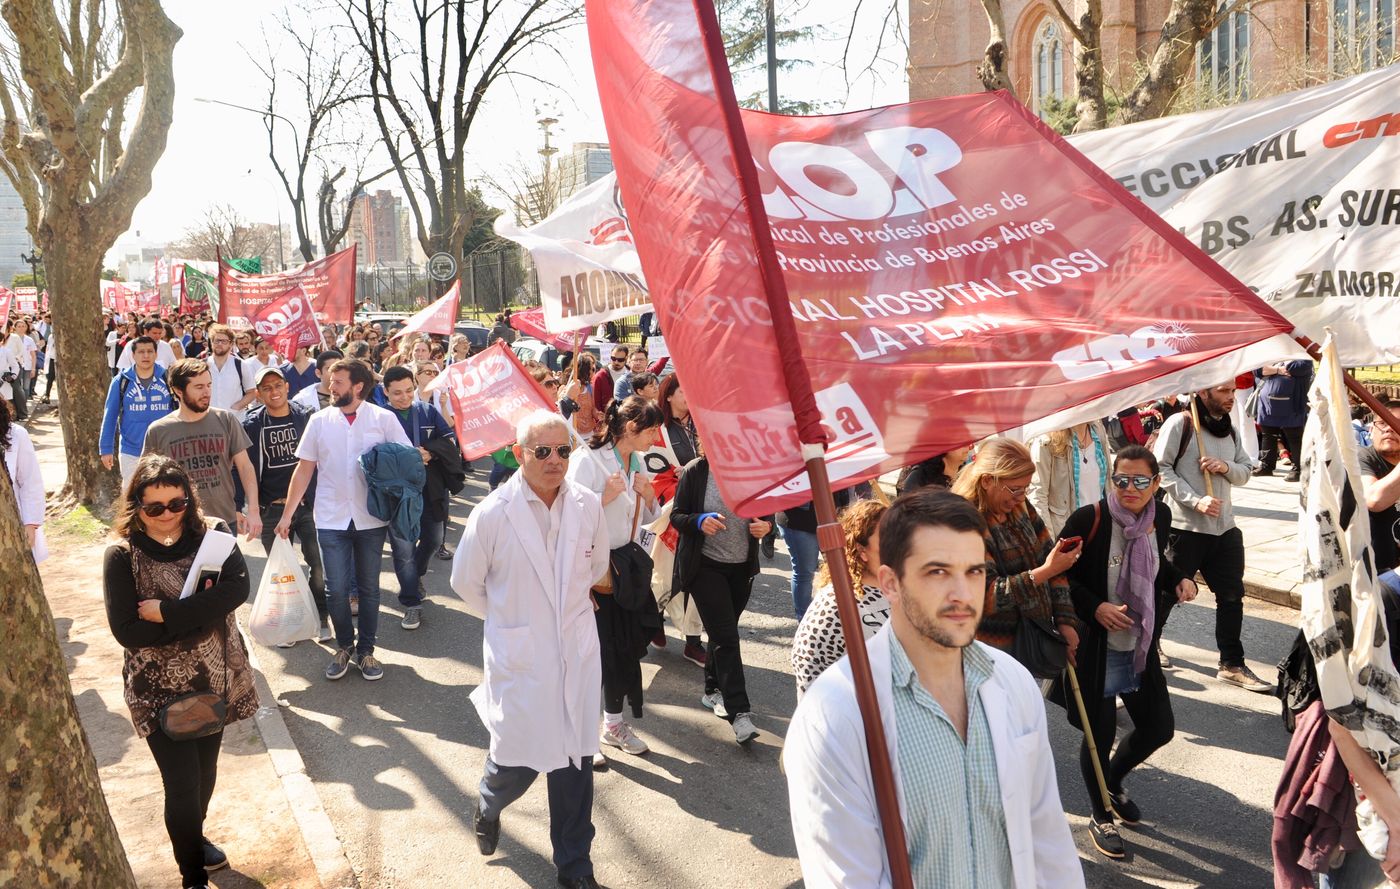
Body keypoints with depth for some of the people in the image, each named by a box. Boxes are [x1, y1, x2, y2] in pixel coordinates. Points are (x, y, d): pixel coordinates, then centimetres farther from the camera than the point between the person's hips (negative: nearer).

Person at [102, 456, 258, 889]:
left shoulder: (212, 534, -6)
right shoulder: (122, 556, -13)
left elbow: (237, 588, -20)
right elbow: (127, 631, -19)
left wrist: (168, 613, -25)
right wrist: (201, 614, -21)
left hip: (215, 679, 3)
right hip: (159, 689, -3)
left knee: (206, 771, 20)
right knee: (182, 784, -1)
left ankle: (195, 839, 48)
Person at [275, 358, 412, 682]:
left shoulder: (384, 419, -4)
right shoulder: (319, 420, 2)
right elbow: (304, 469, 5)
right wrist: (287, 514, 3)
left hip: (371, 519, -1)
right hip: (331, 519, 1)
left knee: (368, 588, 9)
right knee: (336, 589, 1)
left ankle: (366, 650, 23)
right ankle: (344, 646, 22)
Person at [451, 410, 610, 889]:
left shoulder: (588, 505, -6)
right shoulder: (492, 513, -14)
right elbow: (465, 581, 1)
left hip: (577, 650, 3)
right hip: (519, 654, -3)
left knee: (575, 760, 9)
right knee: (518, 757, 4)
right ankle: (488, 808, 42)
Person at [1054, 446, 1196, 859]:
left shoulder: (1160, 516, -1)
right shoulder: (1088, 519, -19)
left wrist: (1179, 581, -1)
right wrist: (1095, 608, -24)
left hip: (1140, 646, 6)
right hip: (1095, 647, -6)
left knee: (1158, 727, 14)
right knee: (1100, 733, 6)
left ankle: (1112, 781, 44)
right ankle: (1100, 816, 31)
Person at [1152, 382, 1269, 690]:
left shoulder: (1230, 429, 13)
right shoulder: (1180, 424, -10)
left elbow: (1245, 471, 14)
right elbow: (1161, 468, -15)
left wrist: (1226, 467, -9)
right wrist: (1195, 500, -21)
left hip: (1224, 527, 7)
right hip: (1185, 526, -7)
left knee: (1231, 595, 9)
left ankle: (1232, 664, 20)